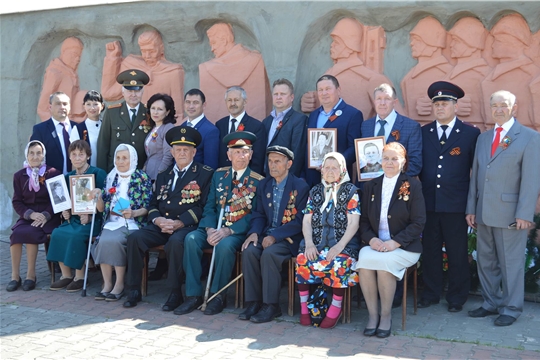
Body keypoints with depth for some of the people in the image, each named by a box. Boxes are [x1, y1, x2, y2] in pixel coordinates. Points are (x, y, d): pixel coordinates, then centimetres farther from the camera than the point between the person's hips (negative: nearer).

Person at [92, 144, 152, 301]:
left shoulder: (142, 178, 1)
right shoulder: (110, 177, 14)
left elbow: (147, 208, -2)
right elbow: (102, 208, 13)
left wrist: (133, 213, -20)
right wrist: (99, 196, -7)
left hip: (132, 223, -4)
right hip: (112, 222, 4)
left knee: (114, 241, -31)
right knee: (104, 241, -27)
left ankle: (119, 284, -17)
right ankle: (107, 283, -16)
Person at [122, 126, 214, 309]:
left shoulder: (205, 174, 4)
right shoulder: (163, 175, 22)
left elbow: (203, 207, -6)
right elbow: (153, 204, 18)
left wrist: (179, 223, -17)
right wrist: (158, 220, -5)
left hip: (187, 226, -5)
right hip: (160, 225, 5)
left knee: (175, 241, -36)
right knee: (134, 238, -21)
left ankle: (176, 293, -21)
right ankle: (134, 290, -11)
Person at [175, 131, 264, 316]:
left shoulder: (258, 181, -2)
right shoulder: (218, 174, 11)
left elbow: (254, 216, -9)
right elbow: (209, 206, 7)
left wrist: (228, 231, -21)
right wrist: (210, 229, -12)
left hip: (239, 231, -4)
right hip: (215, 227, 4)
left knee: (224, 245, -35)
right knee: (191, 238, -24)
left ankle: (218, 295, -16)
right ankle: (194, 295, -18)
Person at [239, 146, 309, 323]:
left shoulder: (300, 187, -7)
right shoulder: (263, 185, 11)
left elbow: (299, 221, -12)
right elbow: (259, 214, 12)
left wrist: (275, 236, -21)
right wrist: (254, 232, -10)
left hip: (289, 238, -5)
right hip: (266, 234, 5)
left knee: (269, 253, -32)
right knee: (249, 251, -24)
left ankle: (271, 305, -20)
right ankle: (254, 302, -14)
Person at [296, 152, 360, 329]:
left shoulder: (351, 191, 3)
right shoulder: (315, 191, 14)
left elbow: (353, 224, -5)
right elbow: (306, 221, 8)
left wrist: (339, 246, -19)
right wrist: (309, 244, -10)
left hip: (342, 243, -3)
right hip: (316, 242, 3)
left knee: (339, 263, -34)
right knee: (302, 260, -27)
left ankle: (336, 308, -16)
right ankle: (304, 306, -13)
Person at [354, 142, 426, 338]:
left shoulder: (412, 186, 1)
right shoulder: (371, 186, 13)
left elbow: (418, 222, -5)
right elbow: (363, 220, 12)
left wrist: (395, 242, -17)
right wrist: (371, 239, -9)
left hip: (403, 247, -3)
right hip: (375, 244, 3)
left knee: (383, 262, -32)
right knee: (364, 260, -29)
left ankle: (386, 315, -12)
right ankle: (373, 314, -14)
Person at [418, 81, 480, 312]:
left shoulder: (471, 134, 0)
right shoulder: (423, 133, 8)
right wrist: (422, 185, 1)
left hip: (455, 204, -3)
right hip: (428, 202, 3)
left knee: (457, 252, 6)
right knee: (430, 250, 11)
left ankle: (457, 297, 21)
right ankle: (431, 293, 25)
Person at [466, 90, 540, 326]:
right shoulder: (483, 138, 13)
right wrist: (471, 209, 8)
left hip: (510, 213, -6)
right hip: (484, 213, 6)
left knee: (511, 262, 4)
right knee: (486, 261, 13)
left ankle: (511, 308, 17)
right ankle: (491, 303, 27)